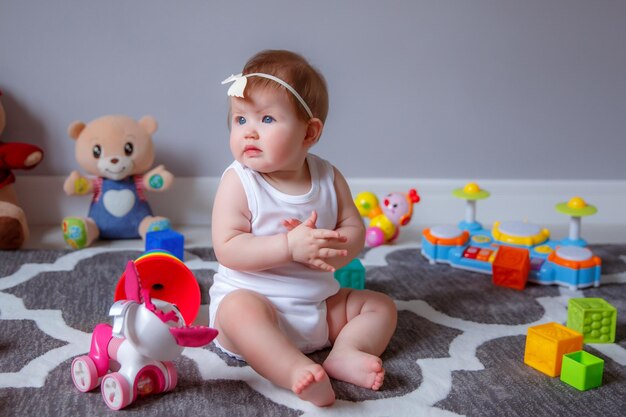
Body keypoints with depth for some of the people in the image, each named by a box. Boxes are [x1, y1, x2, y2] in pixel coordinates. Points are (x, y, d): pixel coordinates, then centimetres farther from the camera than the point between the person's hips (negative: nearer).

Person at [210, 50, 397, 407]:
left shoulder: (328, 178, -1)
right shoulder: (238, 182, -13)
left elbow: (354, 230, 0)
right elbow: (228, 248, -21)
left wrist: (330, 249, -24)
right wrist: (290, 246, -32)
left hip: (320, 304, 5)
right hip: (252, 297, -5)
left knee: (381, 306, 3)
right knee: (239, 310, -37)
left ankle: (345, 353, -17)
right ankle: (296, 371, -45)